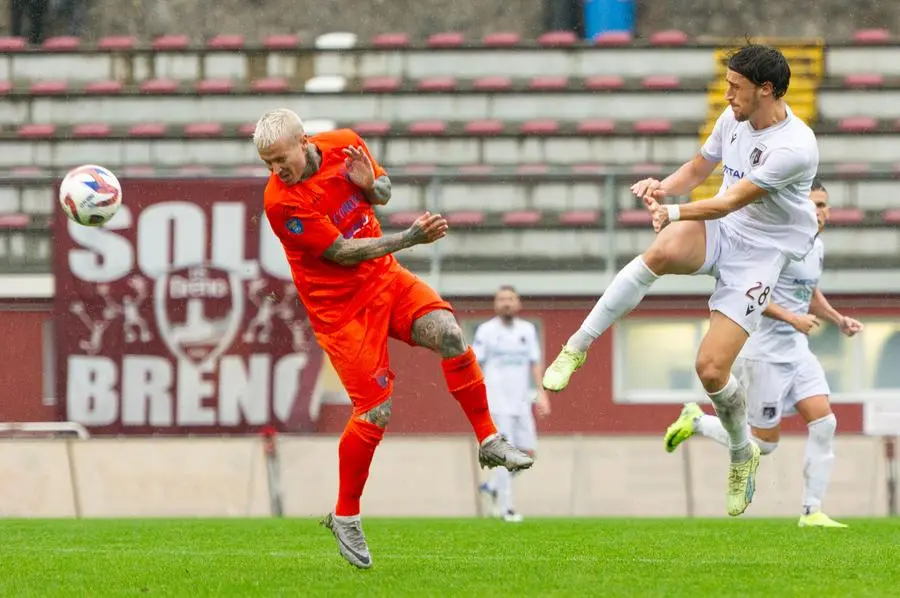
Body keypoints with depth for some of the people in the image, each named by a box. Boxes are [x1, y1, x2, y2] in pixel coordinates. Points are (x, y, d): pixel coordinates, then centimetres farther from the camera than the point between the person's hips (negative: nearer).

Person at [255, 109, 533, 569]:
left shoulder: (344, 146, -6)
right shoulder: (281, 202, -22)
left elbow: (383, 192, 14)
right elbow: (342, 252, -20)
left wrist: (371, 184, -11)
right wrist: (411, 238, -22)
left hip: (384, 277, 5)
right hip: (339, 305, -5)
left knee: (448, 333, -20)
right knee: (375, 412, -10)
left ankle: (489, 442, -3)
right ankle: (345, 518, 9)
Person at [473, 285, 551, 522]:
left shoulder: (528, 330, 11)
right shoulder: (486, 331, -1)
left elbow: (535, 363, 12)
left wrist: (542, 394, 2)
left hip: (521, 402, 5)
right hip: (497, 402, -5)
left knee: (527, 451, 1)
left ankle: (493, 486, 22)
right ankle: (506, 506, -4)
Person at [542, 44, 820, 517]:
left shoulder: (795, 147, -24)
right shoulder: (733, 118, -1)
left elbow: (729, 203, -22)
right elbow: (699, 167, 15)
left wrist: (672, 212, -15)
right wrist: (663, 187, -5)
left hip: (760, 253, -5)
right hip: (719, 230, 5)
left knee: (711, 368, -13)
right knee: (663, 251, -34)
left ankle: (743, 455, 18)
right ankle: (576, 349, -26)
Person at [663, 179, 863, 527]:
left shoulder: (817, 247, 12)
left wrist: (839, 320, 14)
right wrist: (791, 318, -26)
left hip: (797, 352, 8)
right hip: (764, 352, -8)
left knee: (824, 421, -7)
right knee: (764, 442, -1)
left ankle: (812, 512, -3)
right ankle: (696, 422, 22)